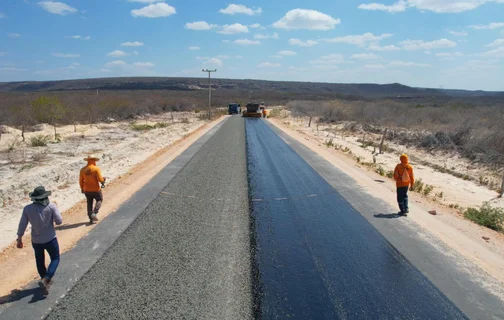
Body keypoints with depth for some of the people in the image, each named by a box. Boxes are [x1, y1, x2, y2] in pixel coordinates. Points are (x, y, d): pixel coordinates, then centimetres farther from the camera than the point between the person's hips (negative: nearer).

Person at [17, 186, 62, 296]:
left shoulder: (27, 209, -8)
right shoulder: (51, 206, -16)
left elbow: (22, 225, -4)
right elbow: (59, 221, -15)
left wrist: (19, 239, 8)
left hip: (36, 241, 3)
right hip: (50, 239, -3)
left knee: (40, 261, 21)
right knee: (55, 259, 14)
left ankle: (46, 281, 34)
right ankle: (45, 279, -5)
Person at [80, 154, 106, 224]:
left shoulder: (83, 170, -1)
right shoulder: (96, 169, -15)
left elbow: (81, 181, 5)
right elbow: (100, 179, -20)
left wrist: (82, 188, 18)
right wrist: (103, 179, 3)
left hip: (87, 190, 4)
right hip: (96, 190, -4)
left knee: (89, 203, 16)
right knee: (99, 200, 18)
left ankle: (91, 219, 20)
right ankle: (94, 213, 0)